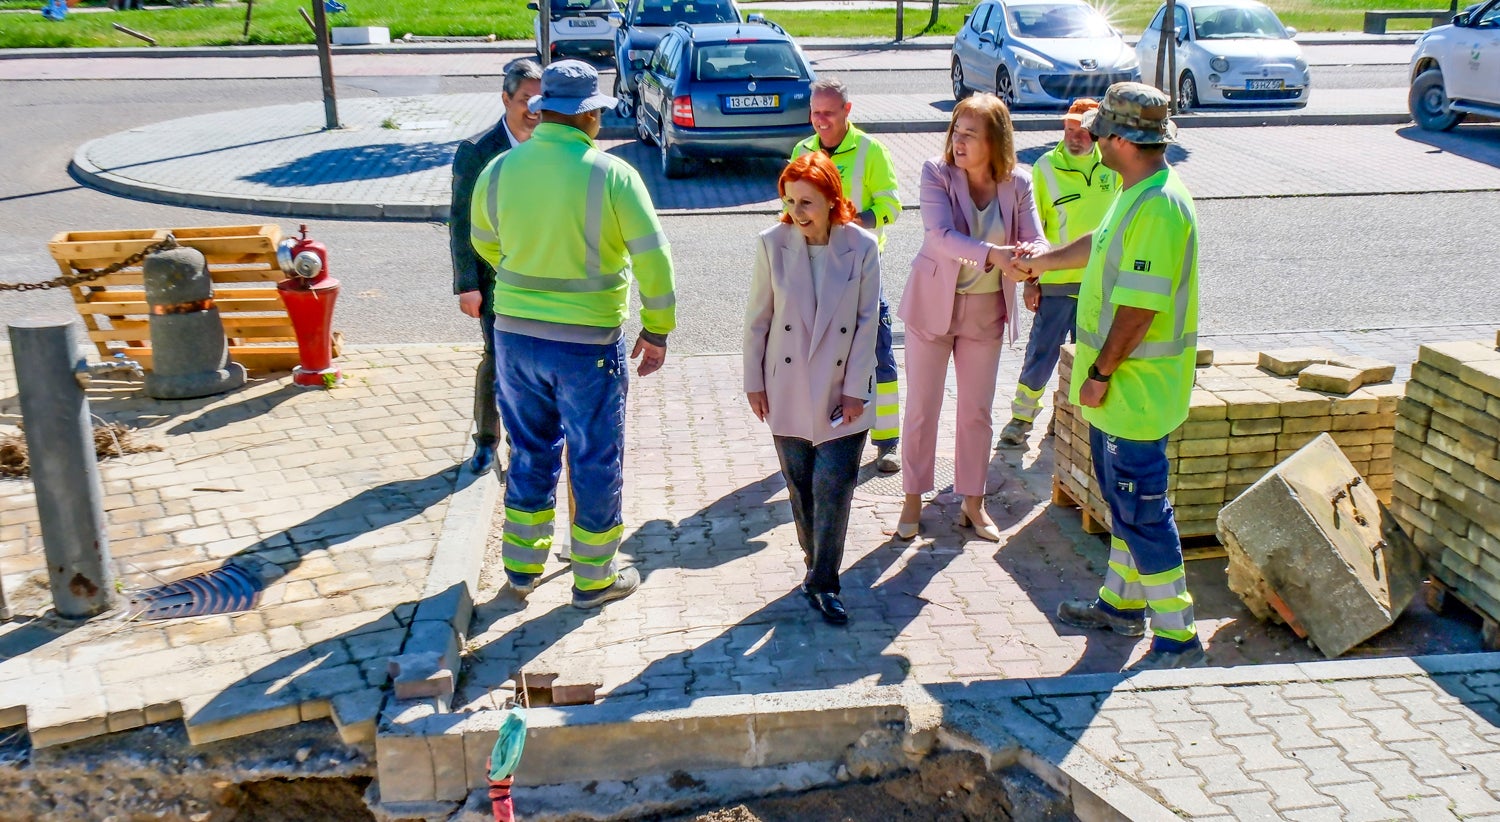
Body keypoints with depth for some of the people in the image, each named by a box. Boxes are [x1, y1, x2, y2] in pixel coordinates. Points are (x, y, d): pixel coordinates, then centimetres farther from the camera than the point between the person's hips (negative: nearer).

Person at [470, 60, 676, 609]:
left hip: (515, 335, 4)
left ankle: (521, 567, 31)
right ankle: (594, 579, 23)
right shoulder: (611, 174, -13)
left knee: (530, 453, 21)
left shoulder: (500, 168, -1)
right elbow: (653, 257, -13)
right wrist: (657, 330, -3)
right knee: (596, 461, 11)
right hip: (588, 343, -4)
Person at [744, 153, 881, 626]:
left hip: (841, 391, -1)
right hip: (787, 392, 1)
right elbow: (757, 318, 0)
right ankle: (817, 567, 31)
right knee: (800, 488, 11)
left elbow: (868, 321, -4)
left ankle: (823, 583, 8)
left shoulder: (862, 247, -8)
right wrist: (754, 382, 2)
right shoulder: (772, 243, -7)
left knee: (834, 487, -5)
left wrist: (854, 388, -6)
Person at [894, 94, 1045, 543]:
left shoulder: (1018, 184, -6)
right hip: (932, 305, -2)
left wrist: (1031, 256, -38)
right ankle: (913, 500, 22)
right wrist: (994, 254, -44)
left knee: (977, 412, 12)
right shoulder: (936, 173, -14)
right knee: (921, 409, 6)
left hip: (986, 311, 2)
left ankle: (973, 503, 27)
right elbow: (942, 236, -28)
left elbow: (1036, 242, -13)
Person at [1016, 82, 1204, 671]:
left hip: (1136, 388, -10)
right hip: (1118, 386, 10)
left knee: (1143, 511, -3)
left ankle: (1177, 638, 8)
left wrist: (1100, 373, -18)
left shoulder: (1158, 208, -24)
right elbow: (1099, 245, 28)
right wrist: (1040, 262, 41)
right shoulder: (1136, 196, 9)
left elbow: (1140, 307, -26)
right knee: (1122, 500, 21)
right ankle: (1121, 604, 36)